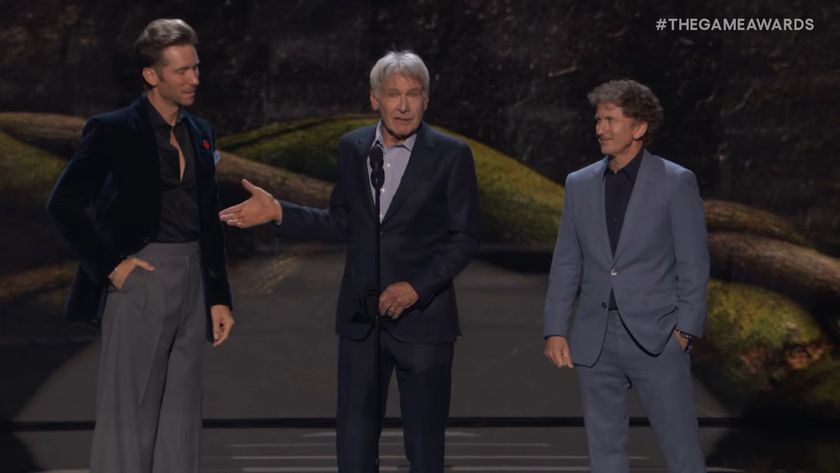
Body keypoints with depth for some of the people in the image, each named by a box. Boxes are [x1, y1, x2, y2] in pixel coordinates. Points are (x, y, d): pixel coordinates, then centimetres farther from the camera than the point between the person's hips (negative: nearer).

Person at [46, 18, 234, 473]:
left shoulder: (200, 133, 11)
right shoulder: (113, 131, -8)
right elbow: (64, 206, -10)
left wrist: (219, 296, 11)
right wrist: (109, 264, -13)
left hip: (192, 281, 6)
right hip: (140, 278, -6)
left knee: (181, 414, 10)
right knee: (129, 414, -2)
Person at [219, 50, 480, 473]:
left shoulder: (451, 156, -6)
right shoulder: (352, 147, 5)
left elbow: (464, 238, -5)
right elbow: (343, 224, 12)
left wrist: (417, 288, -15)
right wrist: (279, 213, 2)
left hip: (422, 318, -3)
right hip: (360, 319, 3)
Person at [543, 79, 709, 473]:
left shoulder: (676, 183, -3)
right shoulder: (580, 184, 9)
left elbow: (694, 264, -4)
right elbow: (566, 264, 10)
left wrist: (685, 330, -10)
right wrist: (555, 330, 4)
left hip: (656, 338, -4)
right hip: (595, 340, 4)